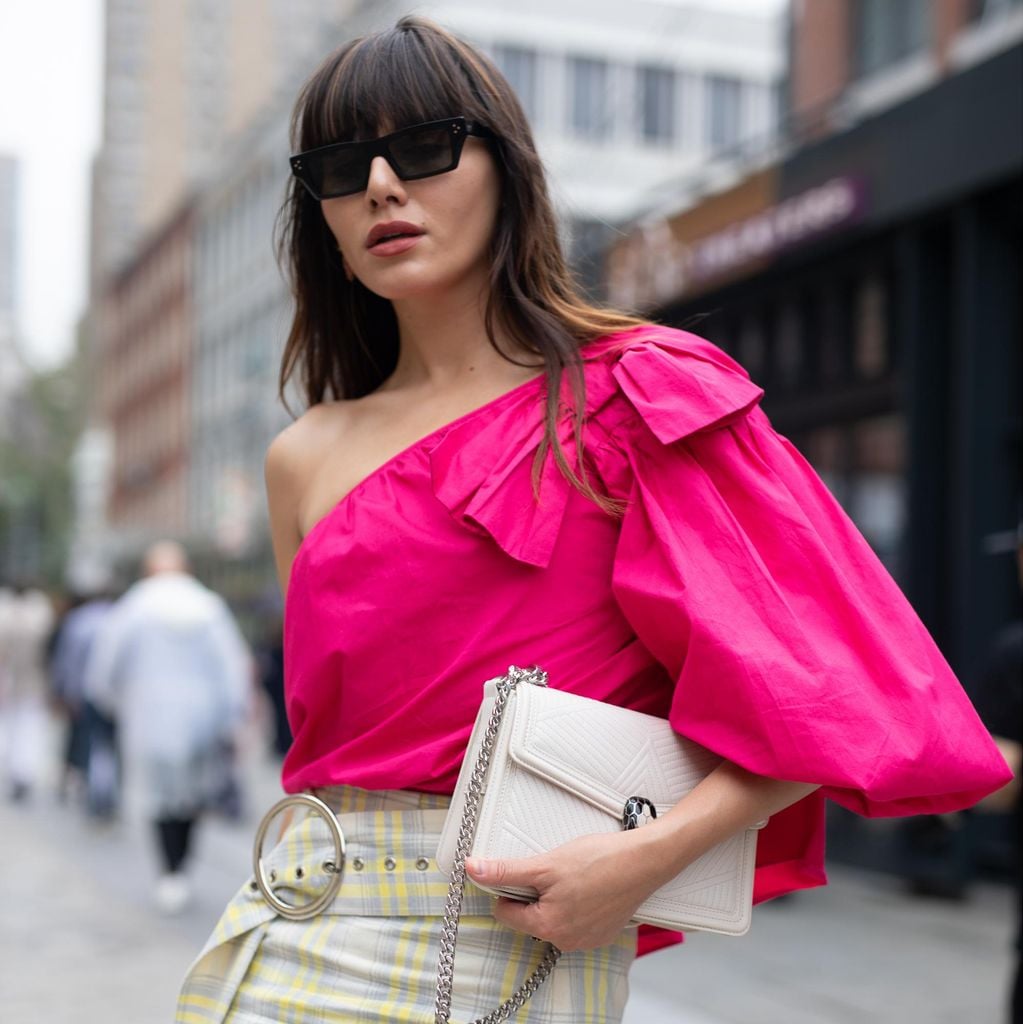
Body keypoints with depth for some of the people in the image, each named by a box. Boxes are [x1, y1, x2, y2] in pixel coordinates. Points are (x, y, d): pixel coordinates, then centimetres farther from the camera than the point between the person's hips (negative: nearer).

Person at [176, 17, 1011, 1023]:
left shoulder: (641, 396, -3)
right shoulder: (302, 460, 10)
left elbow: (844, 686, -7)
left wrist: (650, 854, -17)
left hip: (523, 943, -3)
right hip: (302, 935, 4)